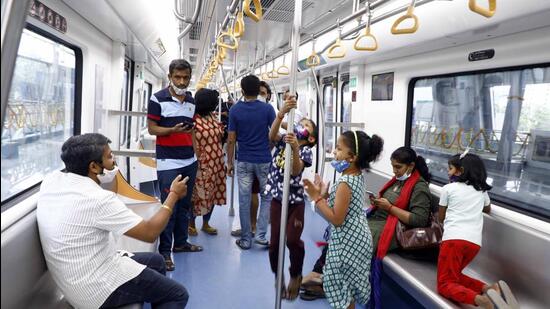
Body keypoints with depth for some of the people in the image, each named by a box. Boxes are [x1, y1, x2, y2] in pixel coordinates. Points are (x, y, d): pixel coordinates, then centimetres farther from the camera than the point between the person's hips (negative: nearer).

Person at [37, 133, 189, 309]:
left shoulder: (51, 180, -4)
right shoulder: (97, 199, -28)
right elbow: (150, 233, -19)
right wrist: (173, 195, -8)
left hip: (75, 282, 9)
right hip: (98, 291, -9)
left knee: (156, 261, 23)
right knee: (178, 295, 5)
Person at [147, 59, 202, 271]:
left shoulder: (192, 101, 11)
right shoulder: (158, 99, -6)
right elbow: (151, 128, -6)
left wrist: (193, 146, 14)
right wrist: (173, 130, -23)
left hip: (190, 161, 6)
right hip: (168, 163, -6)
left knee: (184, 205, 13)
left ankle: (181, 242, 26)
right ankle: (164, 251, 6)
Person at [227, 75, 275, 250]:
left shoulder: (235, 110, -3)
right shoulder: (267, 109, -5)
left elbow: (231, 140, -2)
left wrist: (229, 162, 7)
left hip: (243, 161, 1)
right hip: (264, 160, 0)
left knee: (244, 200, 7)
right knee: (267, 197, 16)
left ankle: (246, 239, 14)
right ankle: (261, 234, 9)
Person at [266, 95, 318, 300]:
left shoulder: (306, 151, -6)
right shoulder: (283, 141, 2)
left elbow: (296, 171, -23)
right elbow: (272, 134, -21)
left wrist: (295, 149, -40)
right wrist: (283, 112, -35)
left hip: (296, 200, -2)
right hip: (277, 199, 2)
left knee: (292, 240, -10)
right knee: (275, 242, 5)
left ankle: (295, 276, 19)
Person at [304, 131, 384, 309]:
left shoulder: (345, 183, -25)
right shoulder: (358, 176, 3)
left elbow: (336, 219, -25)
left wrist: (318, 198, -21)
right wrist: (324, 194, 3)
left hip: (347, 242, -9)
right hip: (357, 238, 9)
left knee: (340, 285, 6)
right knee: (348, 284, 23)